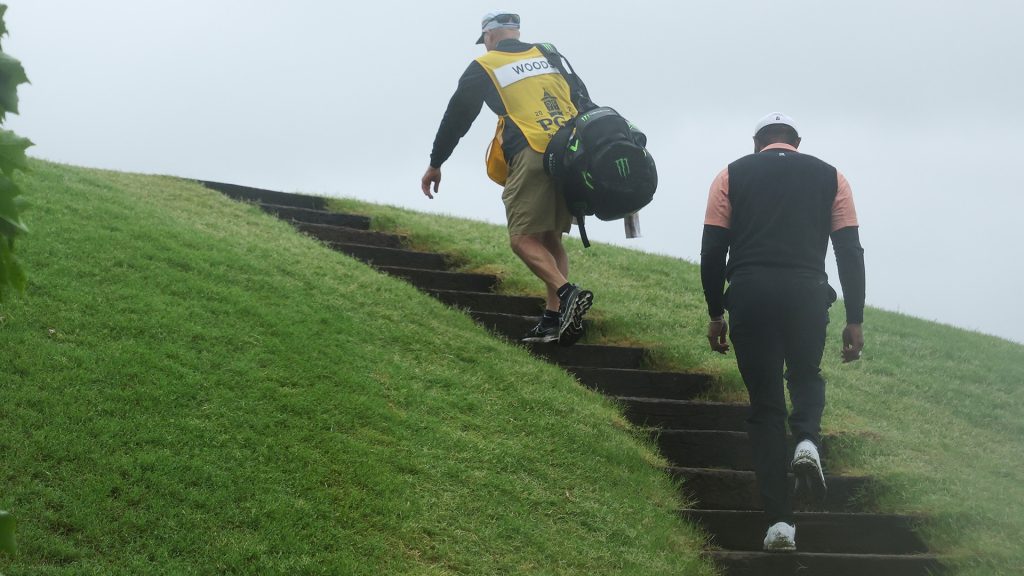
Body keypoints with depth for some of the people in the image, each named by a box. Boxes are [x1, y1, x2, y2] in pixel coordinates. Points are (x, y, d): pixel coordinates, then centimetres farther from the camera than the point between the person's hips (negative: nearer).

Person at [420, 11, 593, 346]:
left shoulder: (484, 67, 11)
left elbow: (457, 117, 16)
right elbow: (584, 102, 21)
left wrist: (435, 164, 25)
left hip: (532, 157, -5)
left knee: (523, 239, -5)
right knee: (550, 238, 13)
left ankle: (567, 294, -26)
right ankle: (555, 318, 5)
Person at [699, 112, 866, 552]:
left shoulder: (732, 176, 13)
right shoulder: (829, 177, 15)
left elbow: (713, 251, 6)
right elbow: (850, 252, 7)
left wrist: (716, 314, 14)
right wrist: (855, 321, 9)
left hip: (750, 294, 0)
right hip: (807, 294, 0)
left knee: (765, 404, 9)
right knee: (806, 378, 27)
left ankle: (779, 522, 2)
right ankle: (807, 440, -7)